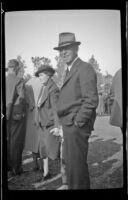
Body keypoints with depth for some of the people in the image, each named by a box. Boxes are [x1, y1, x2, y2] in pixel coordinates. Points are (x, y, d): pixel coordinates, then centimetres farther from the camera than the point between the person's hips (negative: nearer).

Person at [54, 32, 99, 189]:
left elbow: (91, 100, -19)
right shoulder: (69, 71, 18)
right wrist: (66, 123, 13)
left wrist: (77, 122, -17)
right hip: (69, 124, 10)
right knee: (70, 163, 18)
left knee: (76, 164, -4)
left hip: (77, 126, -10)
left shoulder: (85, 69, -12)